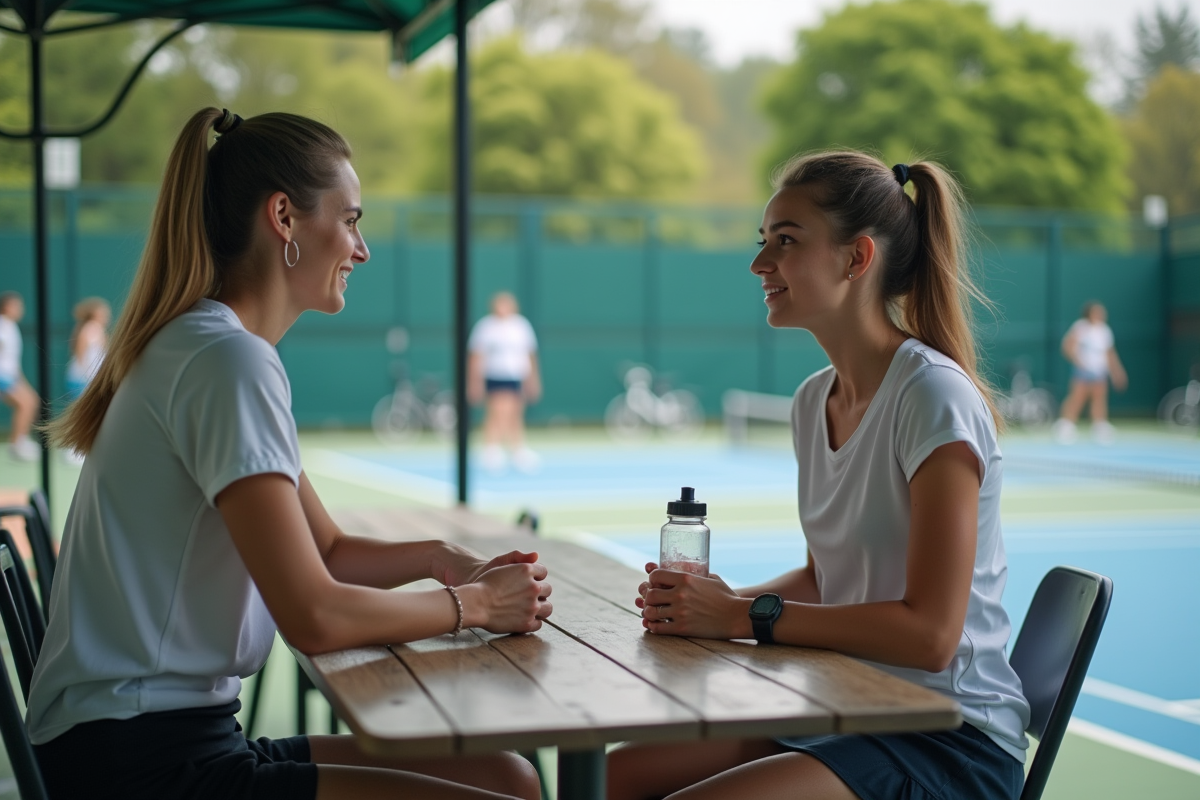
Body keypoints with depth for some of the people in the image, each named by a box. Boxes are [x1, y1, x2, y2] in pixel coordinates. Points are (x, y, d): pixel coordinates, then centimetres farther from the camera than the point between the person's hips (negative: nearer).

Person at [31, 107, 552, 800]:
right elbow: (315, 617, -21)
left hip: (188, 736, 10)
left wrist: (440, 558, 4)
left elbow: (328, 550, 22)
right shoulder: (229, 359, -16)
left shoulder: (200, 348, 15)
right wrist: (474, 604, -6)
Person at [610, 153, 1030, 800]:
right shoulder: (814, 401, 8)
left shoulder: (933, 396, -18)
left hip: (953, 743, -7)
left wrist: (746, 616, -19)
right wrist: (720, 602, -3)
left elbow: (929, 634, -22)